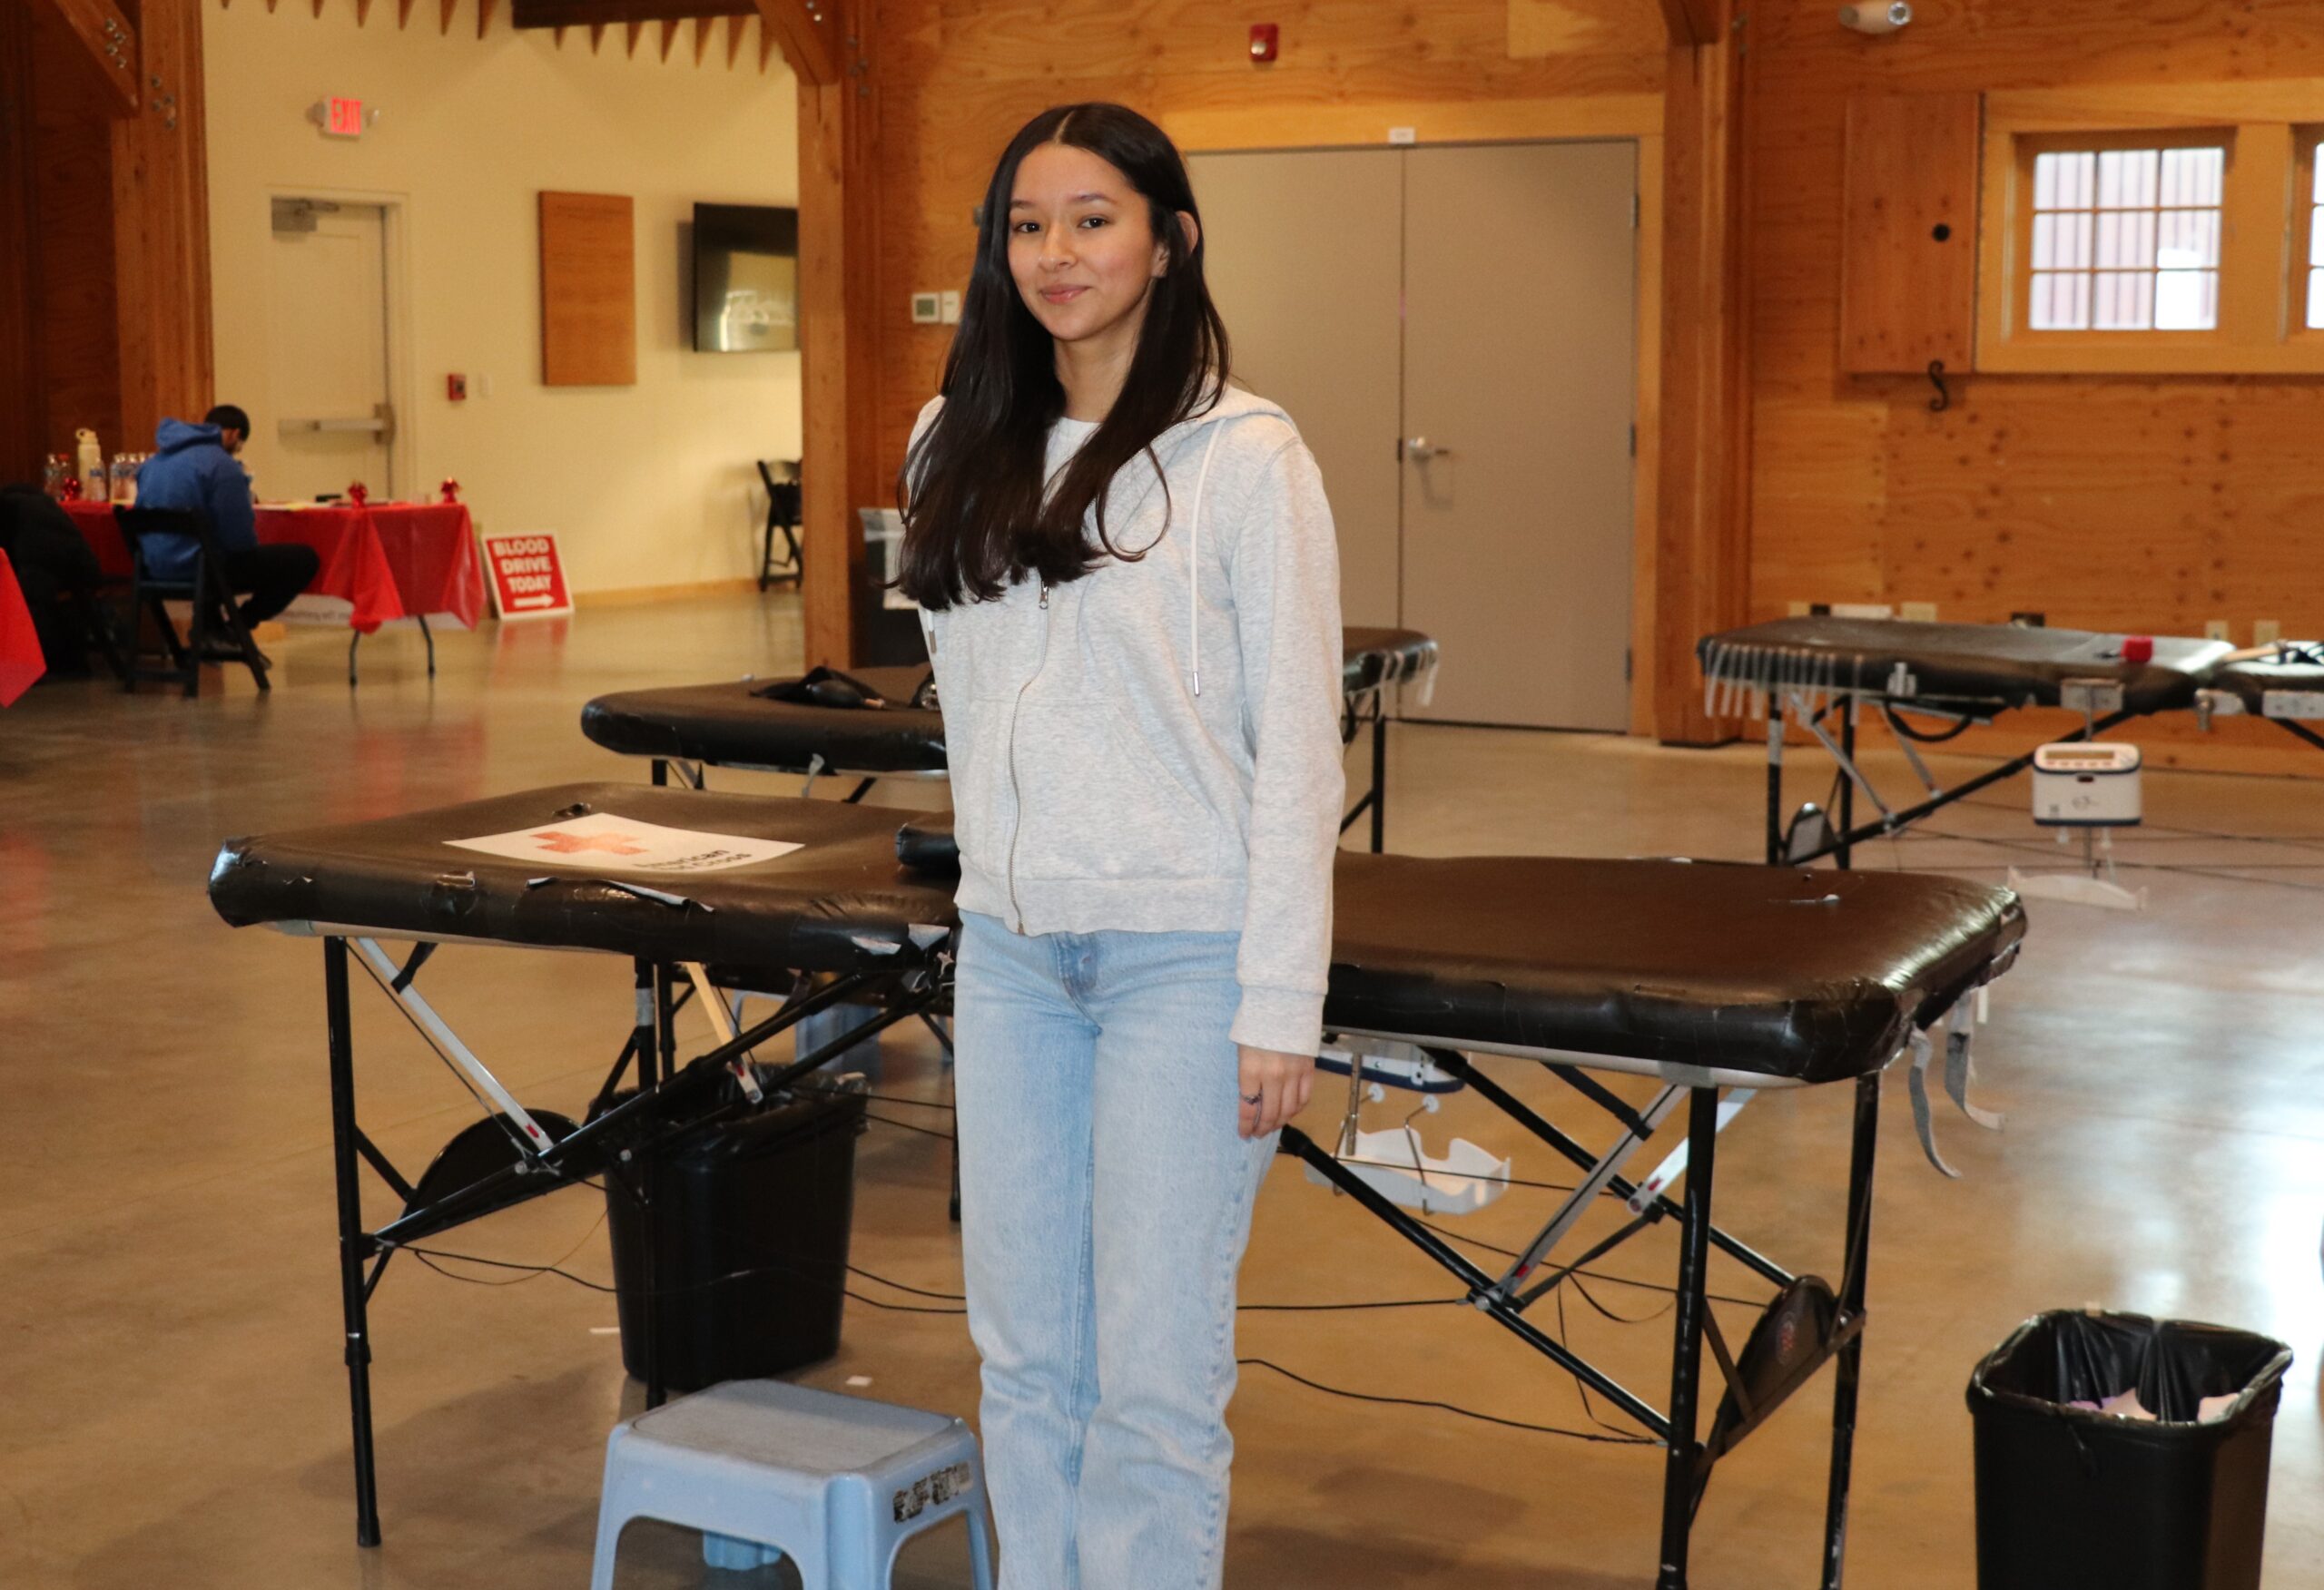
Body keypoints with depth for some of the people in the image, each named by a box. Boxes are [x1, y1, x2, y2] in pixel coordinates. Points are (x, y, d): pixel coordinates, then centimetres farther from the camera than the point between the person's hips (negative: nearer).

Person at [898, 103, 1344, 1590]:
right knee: (1025, 1349, 12)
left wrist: (1280, 1002, -13)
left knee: (1154, 1368, -1)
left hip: (1183, 954, -5)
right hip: (1011, 948, 6)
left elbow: (1298, 743, -10)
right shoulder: (962, 446, 8)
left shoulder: (1244, 456, -9)